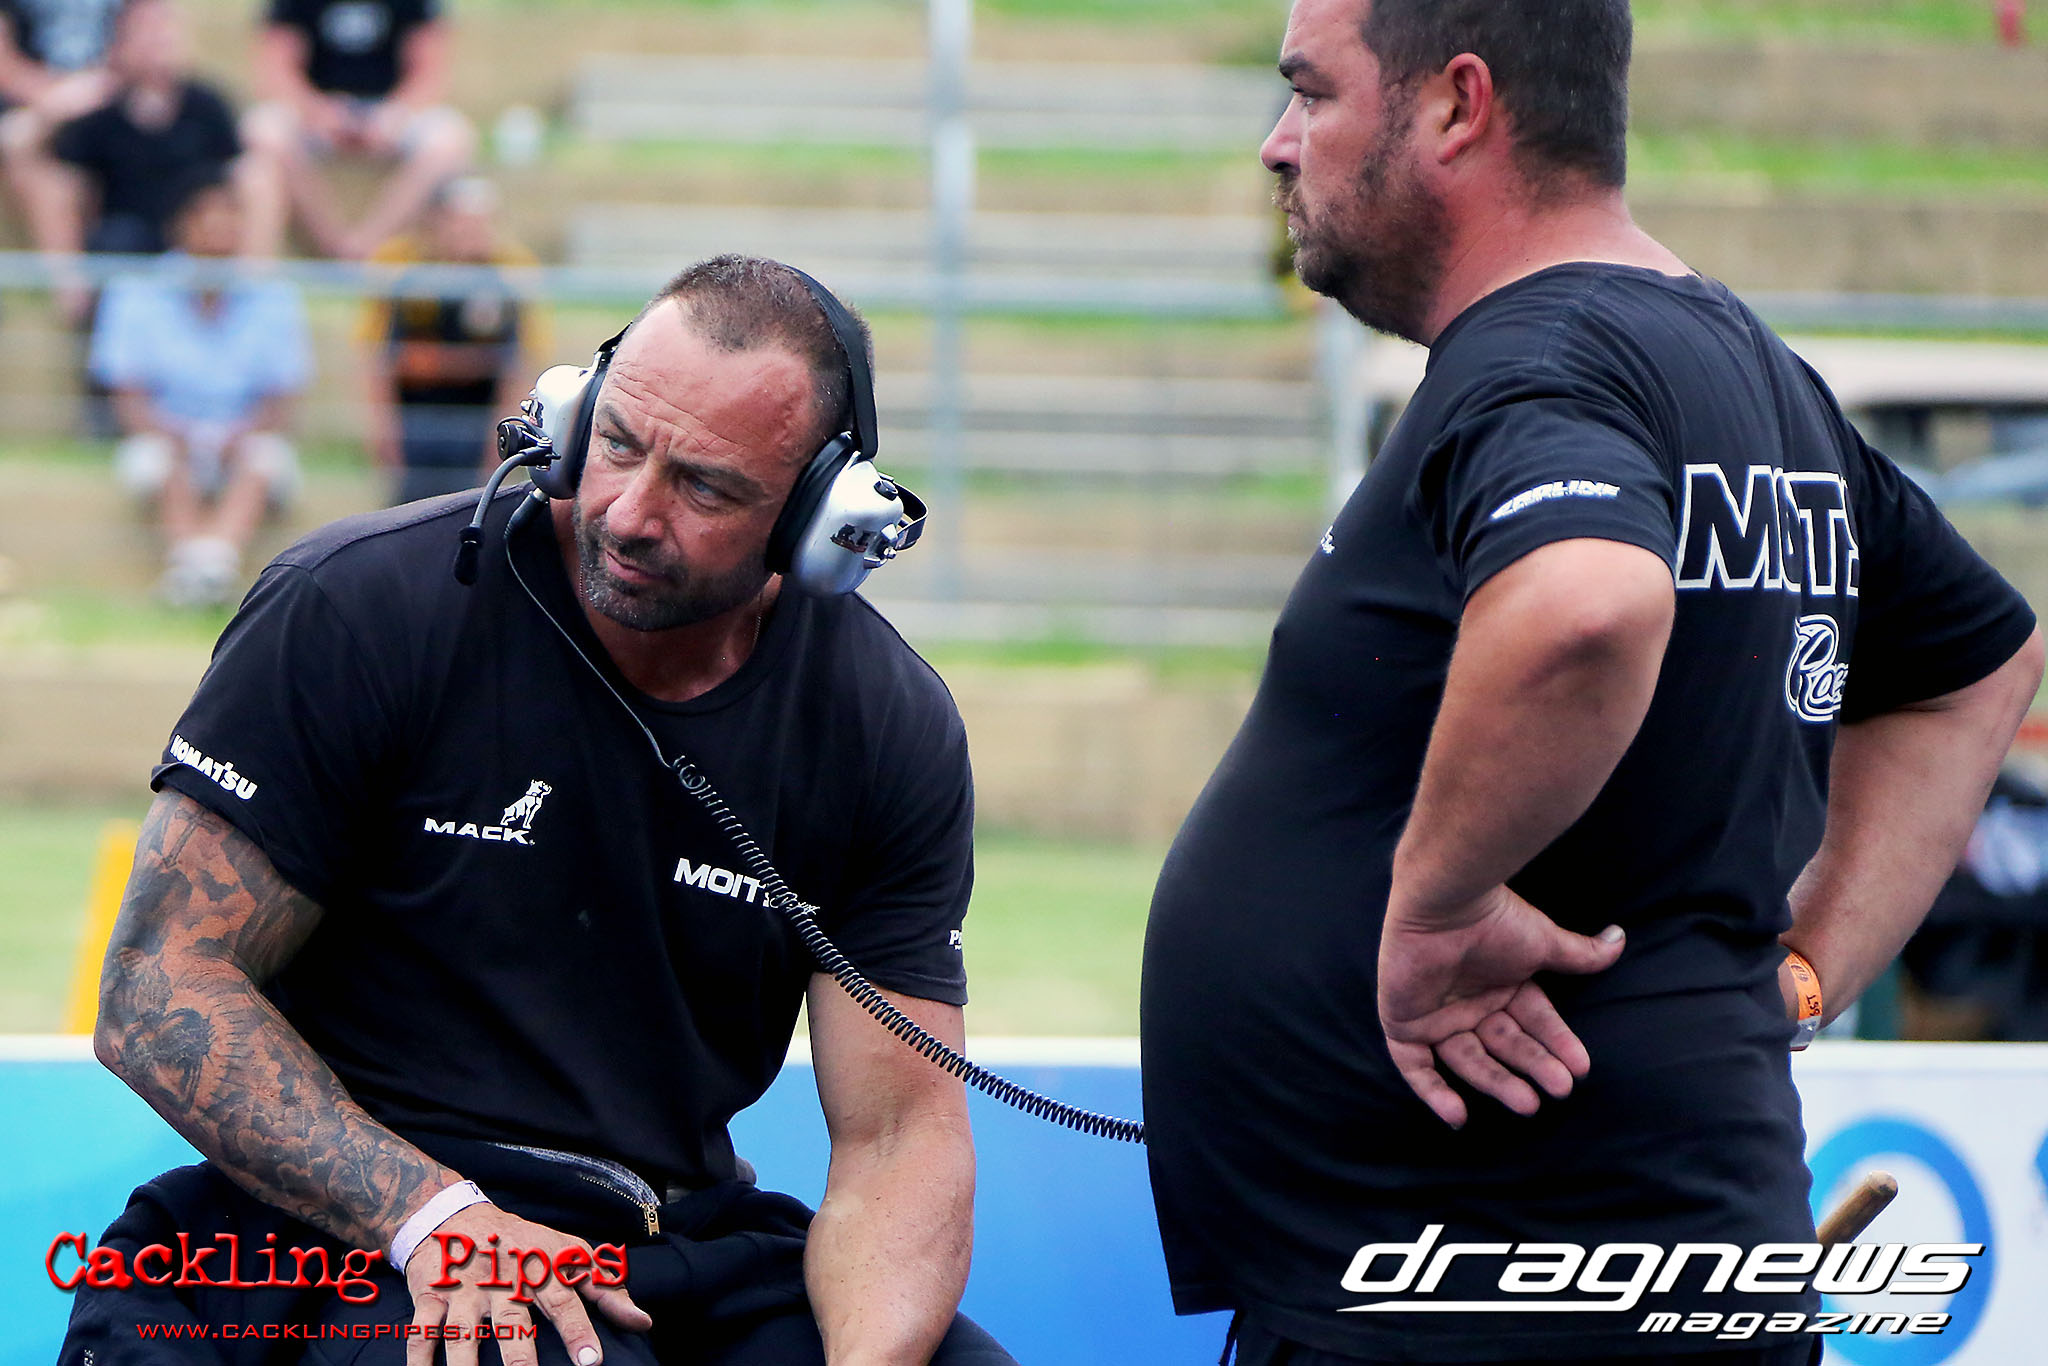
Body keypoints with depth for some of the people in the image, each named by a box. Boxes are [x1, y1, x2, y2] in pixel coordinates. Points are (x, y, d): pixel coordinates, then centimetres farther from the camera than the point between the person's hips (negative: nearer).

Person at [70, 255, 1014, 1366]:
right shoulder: (360, 609, -8)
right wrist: (435, 1217, -22)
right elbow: (160, 991, -8)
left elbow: (901, 1129, 1)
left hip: (691, 1242, 4)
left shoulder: (890, 728, 3)